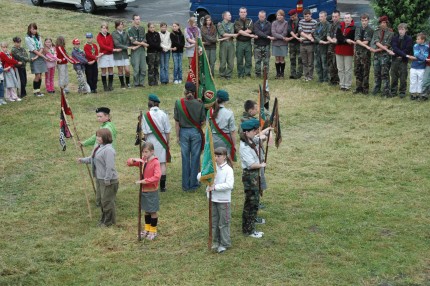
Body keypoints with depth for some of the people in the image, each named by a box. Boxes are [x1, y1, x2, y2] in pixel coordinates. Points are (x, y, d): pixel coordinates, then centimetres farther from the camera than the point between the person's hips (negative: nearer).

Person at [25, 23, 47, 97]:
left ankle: (38, 90, 12)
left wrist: (38, 54, -11)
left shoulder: (38, 37, 14)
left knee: (40, 75, 4)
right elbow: (33, 49, -10)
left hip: (41, 57, 5)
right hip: (34, 57, -5)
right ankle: (35, 91, 4)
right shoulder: (27, 38, -4)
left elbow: (41, 47, 8)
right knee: (37, 75, -9)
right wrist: (43, 56, -13)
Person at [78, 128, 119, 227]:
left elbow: (110, 167, -26)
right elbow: (92, 158, 23)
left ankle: (109, 221, 15)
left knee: (107, 201, 1)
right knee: (100, 199, 20)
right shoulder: (98, 147, 8)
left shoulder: (108, 150, -24)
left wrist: (107, 180, -24)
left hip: (108, 180, -10)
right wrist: (83, 160, 13)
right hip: (99, 178, 10)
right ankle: (104, 218, 35)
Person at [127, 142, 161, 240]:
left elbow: (157, 177, -30)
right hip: (143, 190, 6)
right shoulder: (142, 161, 3)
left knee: (153, 211, 5)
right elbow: (128, 162, 6)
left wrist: (144, 181, -31)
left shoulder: (155, 162, -18)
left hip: (152, 191, -6)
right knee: (146, 211, 18)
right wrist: (135, 159, -15)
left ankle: (153, 231, 17)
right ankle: (147, 229, 31)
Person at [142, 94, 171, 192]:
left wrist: (146, 142, 7)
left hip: (150, 141, -1)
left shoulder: (146, 116, -9)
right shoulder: (163, 114, -6)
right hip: (162, 141, 1)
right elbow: (167, 131, -2)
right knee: (162, 163, 7)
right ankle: (162, 186, 7)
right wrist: (168, 142, 8)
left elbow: (145, 132, -7)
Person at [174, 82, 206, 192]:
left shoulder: (178, 103, -9)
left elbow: (177, 122, -5)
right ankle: (193, 184, 14)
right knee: (195, 158, 9)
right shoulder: (199, 104, -10)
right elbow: (202, 122, -4)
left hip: (184, 132, 1)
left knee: (185, 158, 9)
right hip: (196, 132, -1)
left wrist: (177, 136, 3)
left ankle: (185, 185, 15)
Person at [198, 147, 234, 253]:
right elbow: (199, 176, 3)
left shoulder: (228, 169, -11)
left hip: (224, 200, -5)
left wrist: (215, 187, -24)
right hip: (212, 199, 5)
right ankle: (215, 242, 25)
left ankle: (224, 244, 15)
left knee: (223, 223, 5)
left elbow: (229, 185, -22)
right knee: (214, 222, 13)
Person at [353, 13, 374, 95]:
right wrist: (366, 46, -15)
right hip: (357, 52, 4)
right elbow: (357, 40, -6)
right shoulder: (358, 29, 8)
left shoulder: (370, 30, -4)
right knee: (358, 70, 8)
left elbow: (366, 42, -13)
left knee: (365, 71, -1)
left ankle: (365, 89, 5)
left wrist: (358, 42, -4)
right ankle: (359, 87, 16)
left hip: (366, 52, -4)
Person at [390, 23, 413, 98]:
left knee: (403, 78, 0)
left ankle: (402, 92, 8)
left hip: (404, 60, -2)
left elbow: (408, 50, -7)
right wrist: (404, 54, -19)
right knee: (394, 77, 7)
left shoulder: (409, 38, -1)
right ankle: (393, 91, 15)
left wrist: (400, 55, -12)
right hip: (395, 59, 2)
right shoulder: (395, 37, 3)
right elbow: (394, 48, -10)